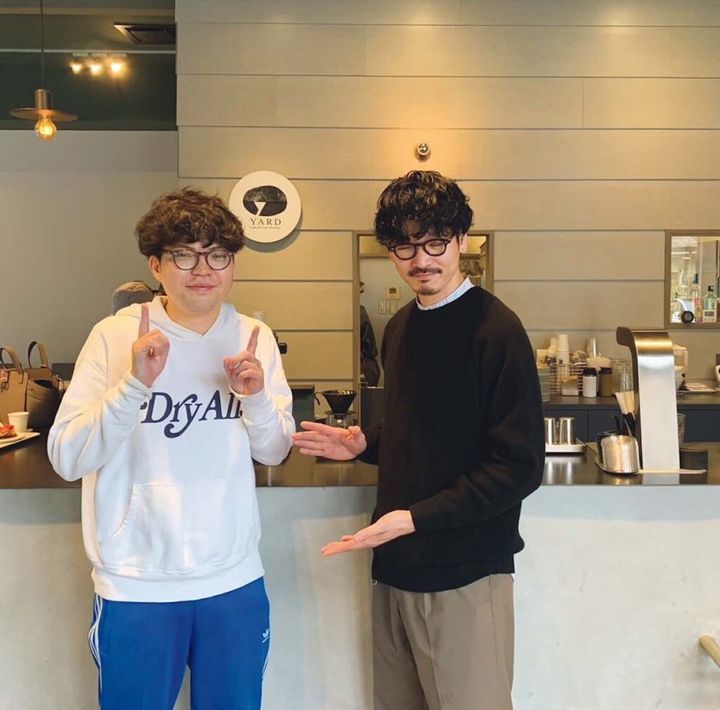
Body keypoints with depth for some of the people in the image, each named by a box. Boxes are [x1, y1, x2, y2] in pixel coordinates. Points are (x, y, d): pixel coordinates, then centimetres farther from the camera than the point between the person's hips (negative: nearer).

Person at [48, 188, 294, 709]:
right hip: (135, 587, -2)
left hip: (235, 581, 3)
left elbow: (275, 452, 4)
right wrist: (135, 383, -26)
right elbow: (66, 459, -12)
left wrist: (256, 398, -16)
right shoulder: (115, 336, -9)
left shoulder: (254, 338, 1)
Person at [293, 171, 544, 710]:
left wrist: (416, 518, -20)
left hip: (464, 574, -7)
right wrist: (364, 444, 3)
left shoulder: (496, 330, -14)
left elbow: (519, 467, -17)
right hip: (398, 565, 7)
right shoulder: (399, 327, 10)